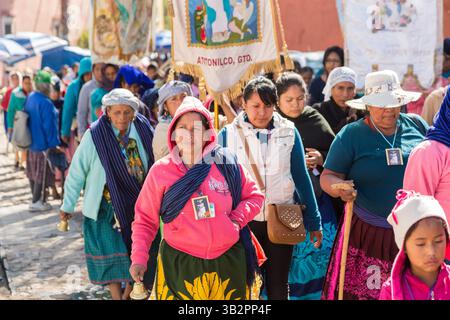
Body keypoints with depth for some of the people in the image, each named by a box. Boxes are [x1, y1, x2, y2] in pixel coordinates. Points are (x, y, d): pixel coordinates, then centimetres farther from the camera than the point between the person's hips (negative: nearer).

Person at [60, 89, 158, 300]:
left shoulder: (143, 131, -7)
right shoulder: (95, 135, -15)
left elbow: (155, 166, 3)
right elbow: (77, 172, -7)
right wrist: (68, 205, -2)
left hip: (137, 204, 3)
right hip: (106, 208, -3)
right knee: (111, 254, -3)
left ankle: (128, 294, 29)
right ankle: (116, 295, 10)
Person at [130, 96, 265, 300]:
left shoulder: (226, 164, -2)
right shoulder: (161, 170, -3)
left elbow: (254, 196, 11)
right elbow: (146, 219, 3)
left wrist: (237, 220, -5)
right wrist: (139, 257, -5)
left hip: (228, 261, 1)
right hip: (179, 265, -1)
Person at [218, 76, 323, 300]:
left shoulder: (289, 132, 1)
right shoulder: (228, 134, -3)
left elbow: (301, 178, 6)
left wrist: (314, 222, 7)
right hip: (243, 222, -1)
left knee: (278, 287, 12)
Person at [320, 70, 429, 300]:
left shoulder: (416, 125, 6)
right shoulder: (351, 134, -2)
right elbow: (328, 176, -3)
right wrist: (340, 188, -24)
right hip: (369, 233, -3)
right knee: (361, 290, -4)